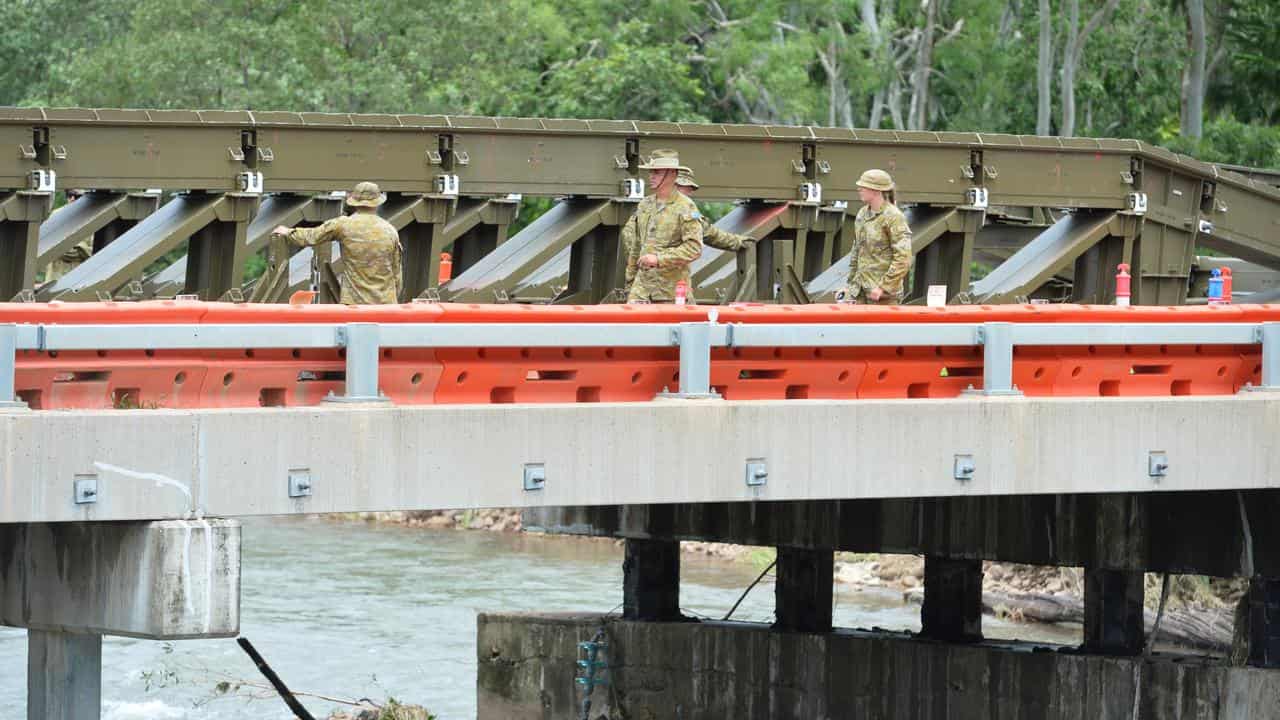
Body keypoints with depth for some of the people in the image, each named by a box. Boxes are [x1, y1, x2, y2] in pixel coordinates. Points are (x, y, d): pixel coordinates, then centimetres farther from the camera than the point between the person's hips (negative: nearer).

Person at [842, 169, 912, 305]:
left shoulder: (894, 217, -11)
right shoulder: (862, 214, 13)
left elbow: (903, 260, -16)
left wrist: (883, 287, -18)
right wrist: (851, 283, 19)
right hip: (859, 290, 7)